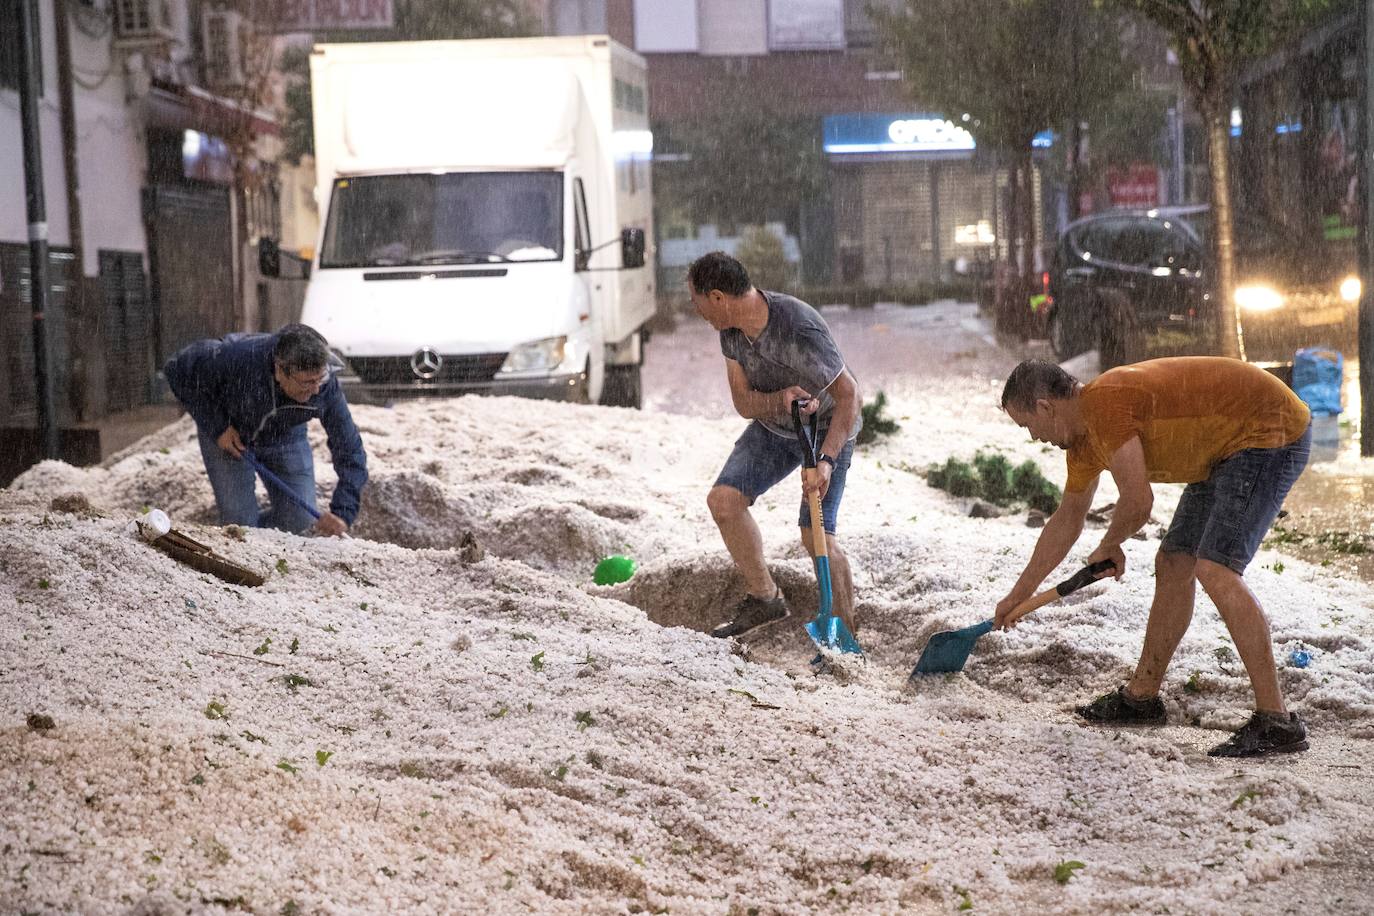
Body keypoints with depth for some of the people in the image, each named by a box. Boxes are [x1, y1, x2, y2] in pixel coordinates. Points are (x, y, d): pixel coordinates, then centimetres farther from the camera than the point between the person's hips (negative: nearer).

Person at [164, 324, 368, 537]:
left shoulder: (325, 387, -33)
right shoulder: (237, 358, -40)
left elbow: (350, 452, -25)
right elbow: (177, 370, -22)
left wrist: (342, 513, -38)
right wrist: (216, 428, -25)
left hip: (284, 436, 2)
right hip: (226, 433, -2)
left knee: (300, 518, -3)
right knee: (239, 521, -11)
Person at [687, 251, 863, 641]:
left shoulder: (799, 328, -35)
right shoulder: (731, 329, -12)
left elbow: (849, 394, -31)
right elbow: (743, 402, -11)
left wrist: (825, 461, -38)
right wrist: (781, 400, -34)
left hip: (827, 429, -7)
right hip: (773, 426, 7)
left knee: (816, 535, -15)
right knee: (723, 499, -6)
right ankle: (764, 598, 10)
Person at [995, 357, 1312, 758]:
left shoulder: (1104, 402, -22)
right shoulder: (1082, 437, 9)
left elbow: (1138, 501, -24)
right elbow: (1066, 520, 23)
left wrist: (1109, 546, -1)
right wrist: (1018, 595, 29)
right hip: (1229, 451, 10)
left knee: (1215, 569, -21)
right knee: (1173, 566, 12)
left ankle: (1276, 721, -21)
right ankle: (1141, 697, 24)